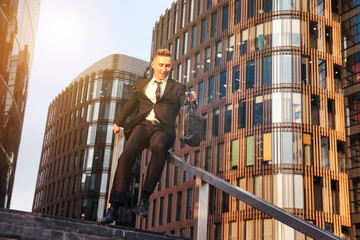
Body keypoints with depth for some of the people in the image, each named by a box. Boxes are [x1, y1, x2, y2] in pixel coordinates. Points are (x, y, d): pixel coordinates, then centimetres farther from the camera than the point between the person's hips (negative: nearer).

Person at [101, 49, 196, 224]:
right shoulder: (141, 84, 26)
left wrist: (191, 102, -12)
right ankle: (114, 207, -30)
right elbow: (131, 105, 38)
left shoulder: (178, 88, 20)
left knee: (159, 147, -39)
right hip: (142, 125, 2)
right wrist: (118, 123, 43)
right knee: (127, 154, -29)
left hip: (163, 130, -2)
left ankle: (144, 198, -35)